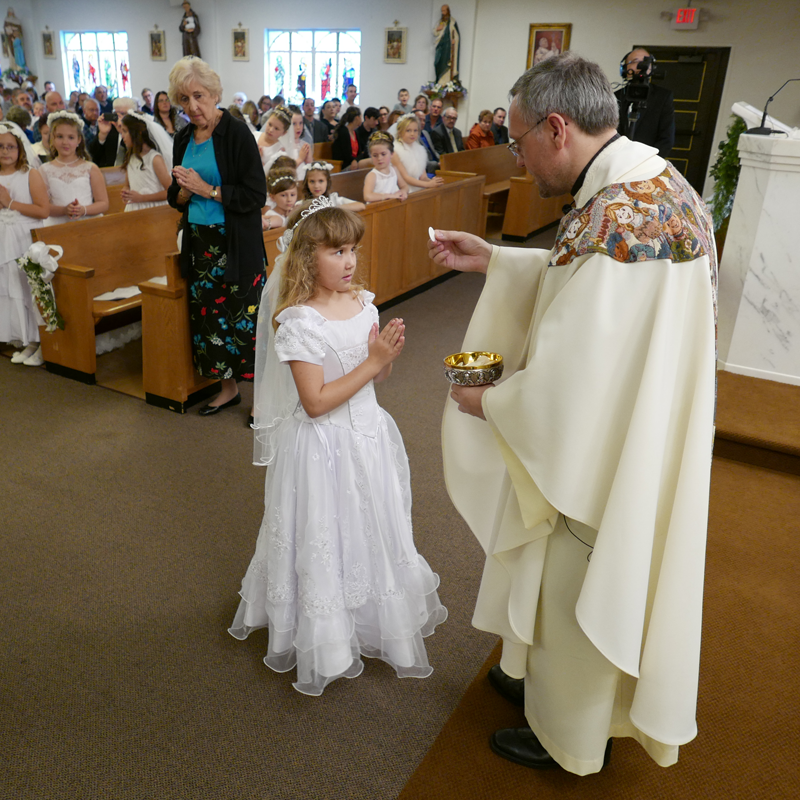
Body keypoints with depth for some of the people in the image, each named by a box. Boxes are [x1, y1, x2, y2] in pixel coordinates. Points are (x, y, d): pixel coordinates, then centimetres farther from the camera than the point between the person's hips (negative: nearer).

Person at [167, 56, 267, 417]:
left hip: (236, 245, -6)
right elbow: (175, 197, 16)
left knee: (245, 316, -3)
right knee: (210, 315, 12)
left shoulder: (236, 133, -10)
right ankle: (228, 388, 27)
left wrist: (207, 189, -16)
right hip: (200, 242, 7)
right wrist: (184, 190, -7)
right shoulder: (184, 138, 10)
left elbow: (256, 196, -15)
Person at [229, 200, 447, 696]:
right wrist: (372, 362, -23)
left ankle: (379, 622, 45)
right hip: (324, 448, -6)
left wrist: (390, 354, -12)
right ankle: (328, 640, 30)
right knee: (326, 544, 8)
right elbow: (316, 402, -23)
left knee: (374, 534, 21)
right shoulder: (298, 321, -20)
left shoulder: (363, 303, 1)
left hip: (368, 437, 7)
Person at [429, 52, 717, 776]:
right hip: (636, 431, 9)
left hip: (598, 455, -9)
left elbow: (567, 383, -29)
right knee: (577, 583, 27)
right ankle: (547, 678, 53)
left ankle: (568, 738, 40)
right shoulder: (652, 178, 0)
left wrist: (488, 402, -12)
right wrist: (492, 261, 8)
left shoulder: (613, 220, -31)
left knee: (574, 589, 14)